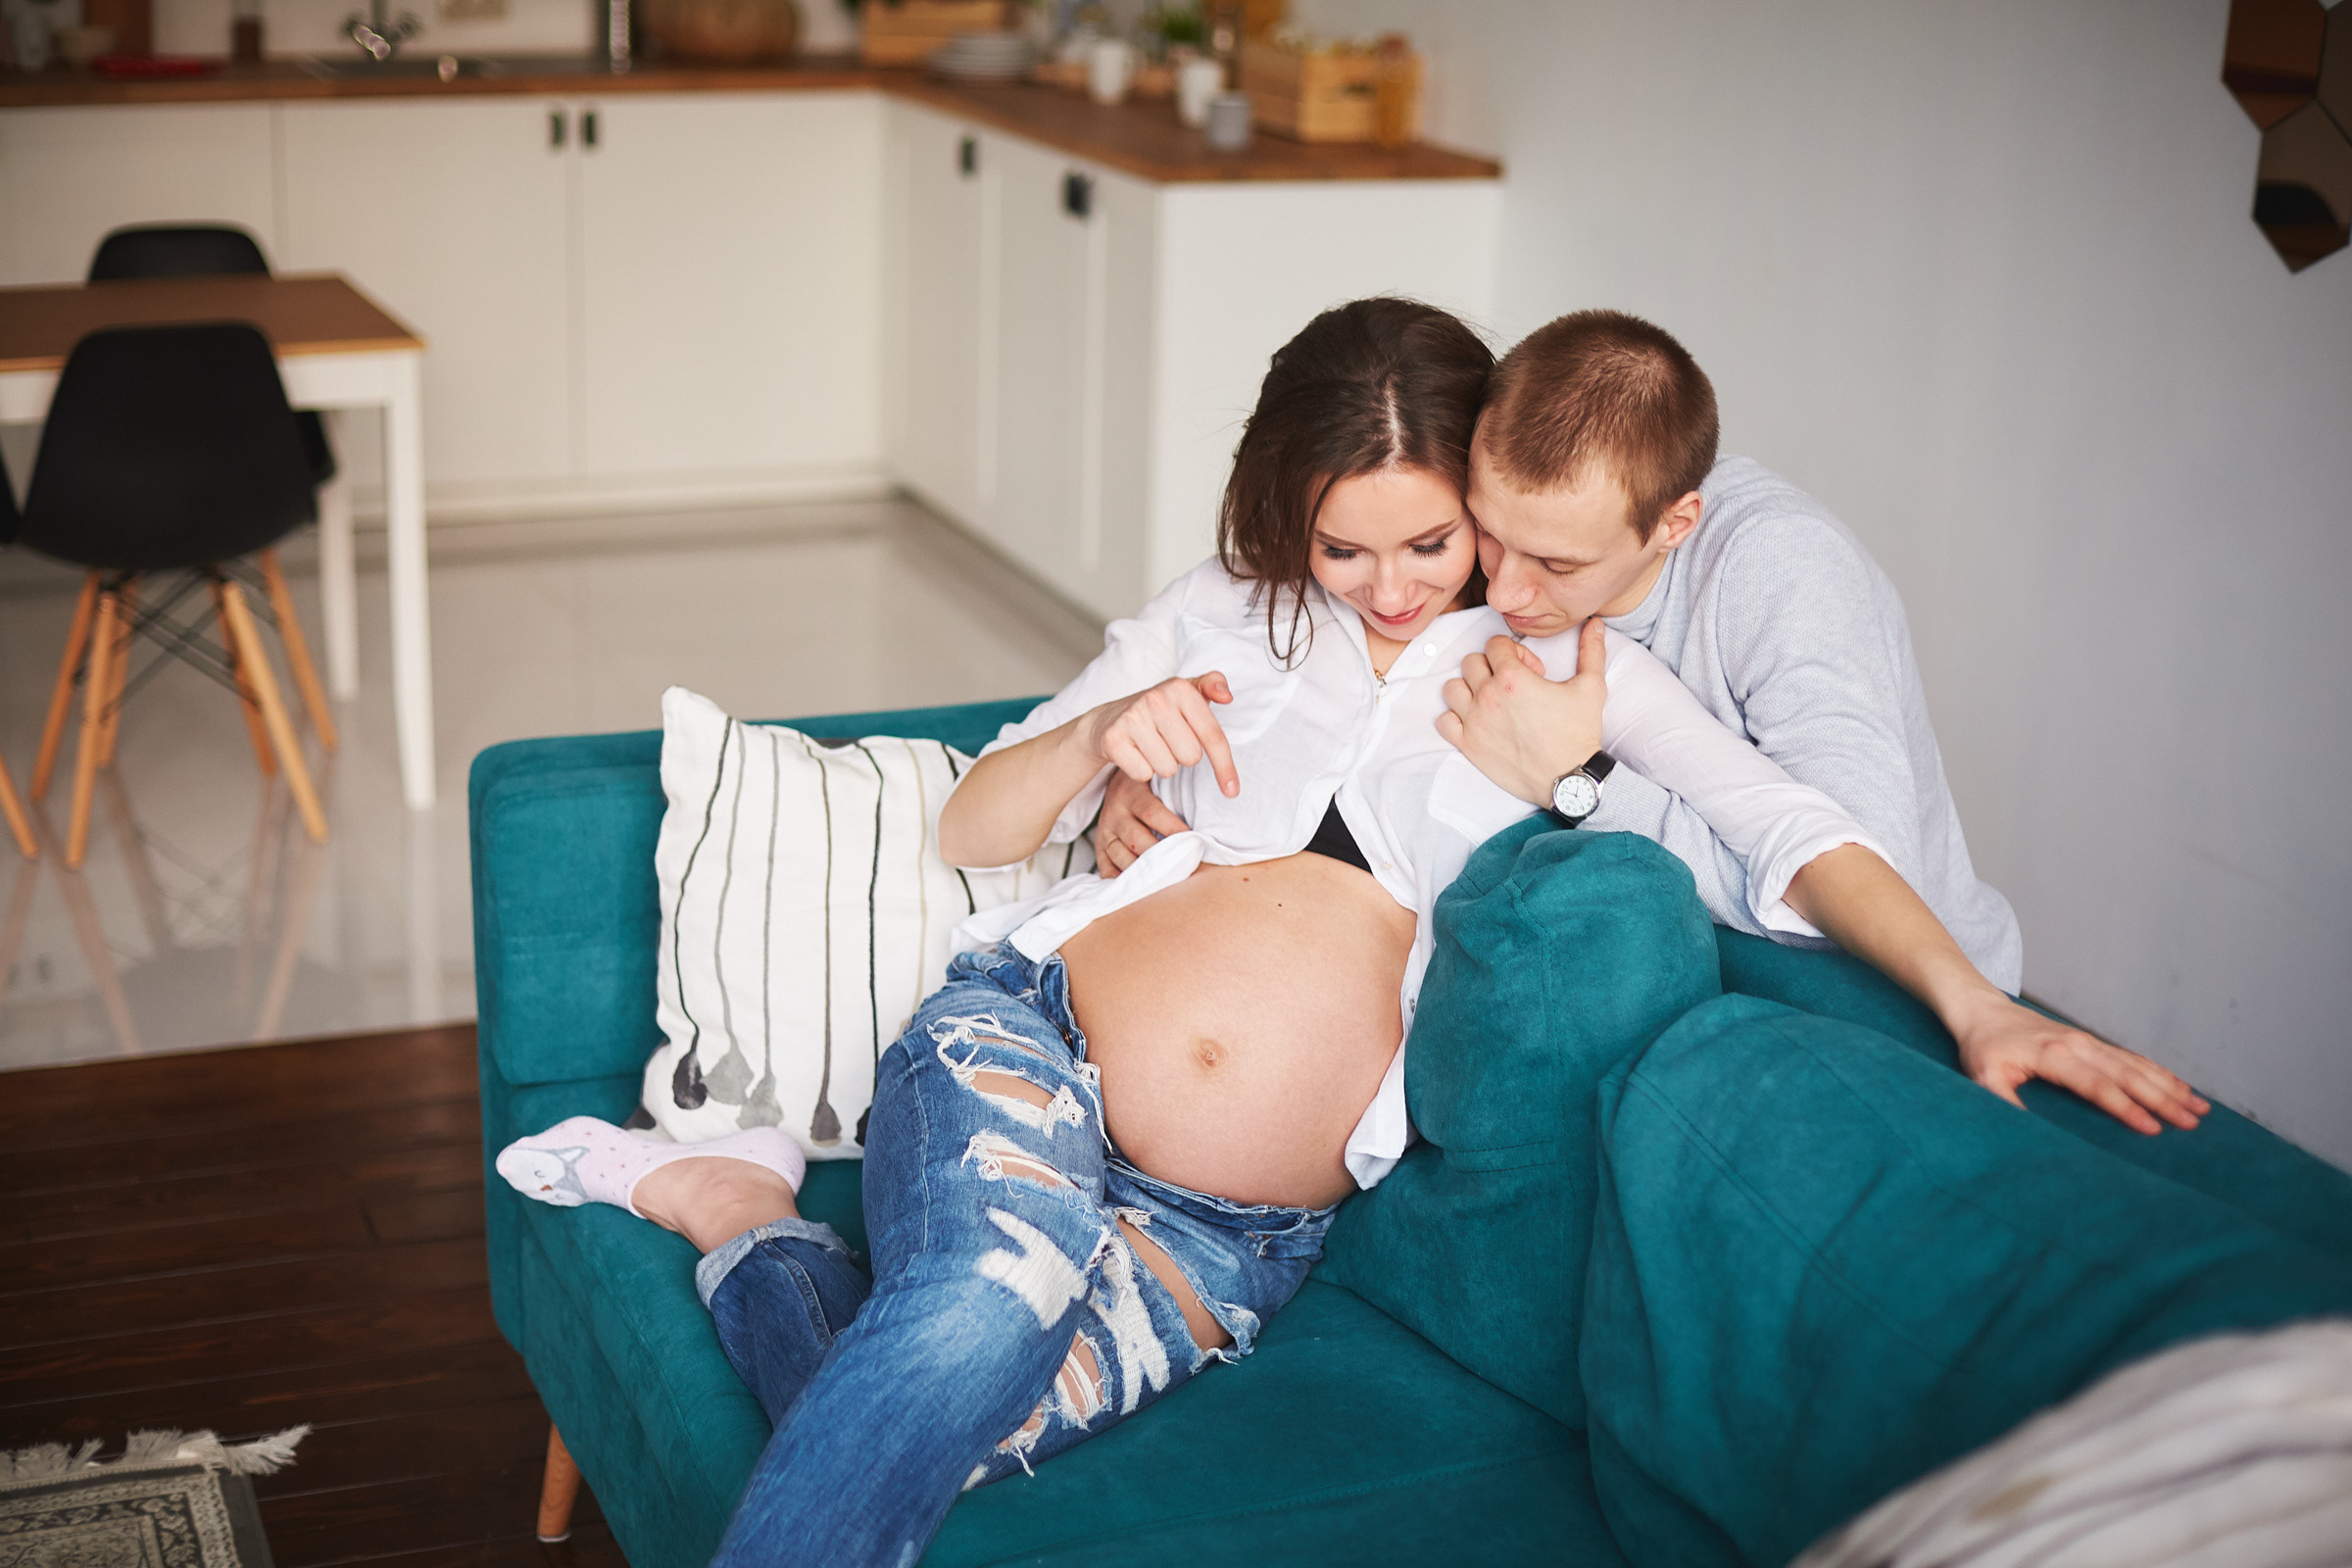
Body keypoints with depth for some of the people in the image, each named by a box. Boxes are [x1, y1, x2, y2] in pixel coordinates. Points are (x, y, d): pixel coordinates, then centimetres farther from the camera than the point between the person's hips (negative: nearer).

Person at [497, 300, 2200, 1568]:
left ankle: (732, 1209, -8)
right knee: (992, 1296, -37)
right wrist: (1100, 734, -9)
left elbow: (1791, 834, -3)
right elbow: (969, 832, 13)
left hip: (1245, 1222, 0)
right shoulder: (1223, 613, 12)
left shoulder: (1574, 664, 10)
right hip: (1024, 1039, 1)